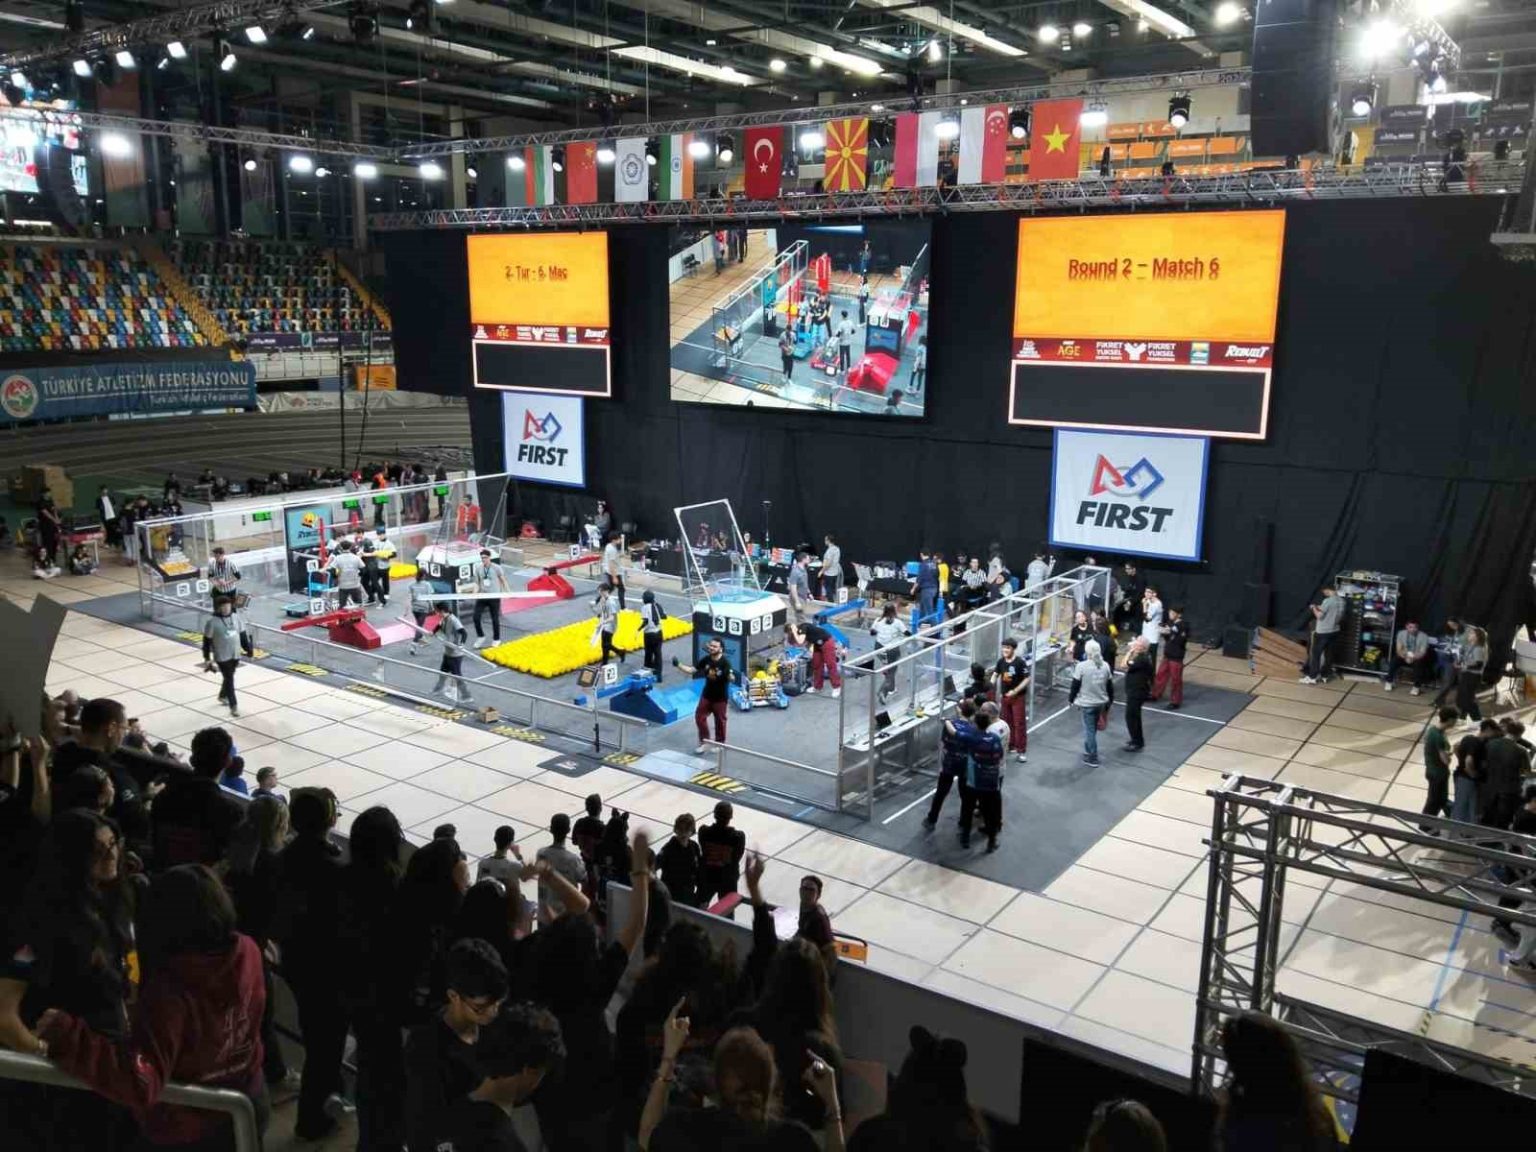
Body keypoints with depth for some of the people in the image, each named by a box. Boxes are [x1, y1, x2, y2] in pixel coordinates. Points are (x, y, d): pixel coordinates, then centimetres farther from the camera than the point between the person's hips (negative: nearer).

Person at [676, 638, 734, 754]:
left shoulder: (725, 663, -23)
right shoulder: (706, 659, -7)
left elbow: (731, 679, -31)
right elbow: (692, 670, 0)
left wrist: (730, 675, -54)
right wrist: (678, 665, -10)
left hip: (720, 697, -5)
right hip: (706, 695, 5)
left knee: (720, 720, 9)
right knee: (699, 717, 8)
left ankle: (719, 743, 29)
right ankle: (703, 741, 26)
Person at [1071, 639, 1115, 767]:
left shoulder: (1082, 666, -18)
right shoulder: (1105, 665, -1)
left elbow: (1075, 685, -11)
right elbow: (1110, 686, 7)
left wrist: (1070, 699, 4)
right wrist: (1110, 701, 19)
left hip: (1087, 703, -5)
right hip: (1101, 702, 5)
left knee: (1089, 729, 4)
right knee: (1093, 728, 21)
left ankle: (1092, 758, 10)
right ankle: (1089, 751, 34)